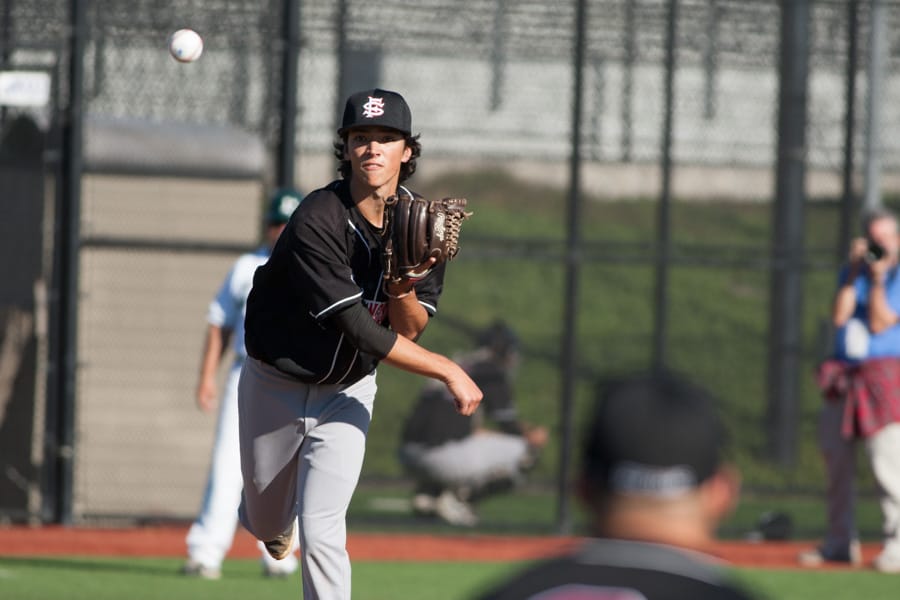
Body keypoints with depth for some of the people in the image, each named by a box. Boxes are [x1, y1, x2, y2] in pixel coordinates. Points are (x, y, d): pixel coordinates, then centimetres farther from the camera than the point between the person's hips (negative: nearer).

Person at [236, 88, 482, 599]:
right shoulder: (318, 222, -28)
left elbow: (411, 333, -8)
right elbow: (361, 332, -31)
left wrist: (405, 288, -29)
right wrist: (447, 371, -27)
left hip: (347, 393, 2)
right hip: (276, 384, -2)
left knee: (320, 532, -15)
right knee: (267, 523, 17)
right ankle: (271, 518, 56)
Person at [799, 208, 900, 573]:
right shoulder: (851, 273, 15)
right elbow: (839, 317, 0)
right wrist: (854, 273, -4)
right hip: (842, 375, 6)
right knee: (836, 460, 7)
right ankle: (841, 542, 17)